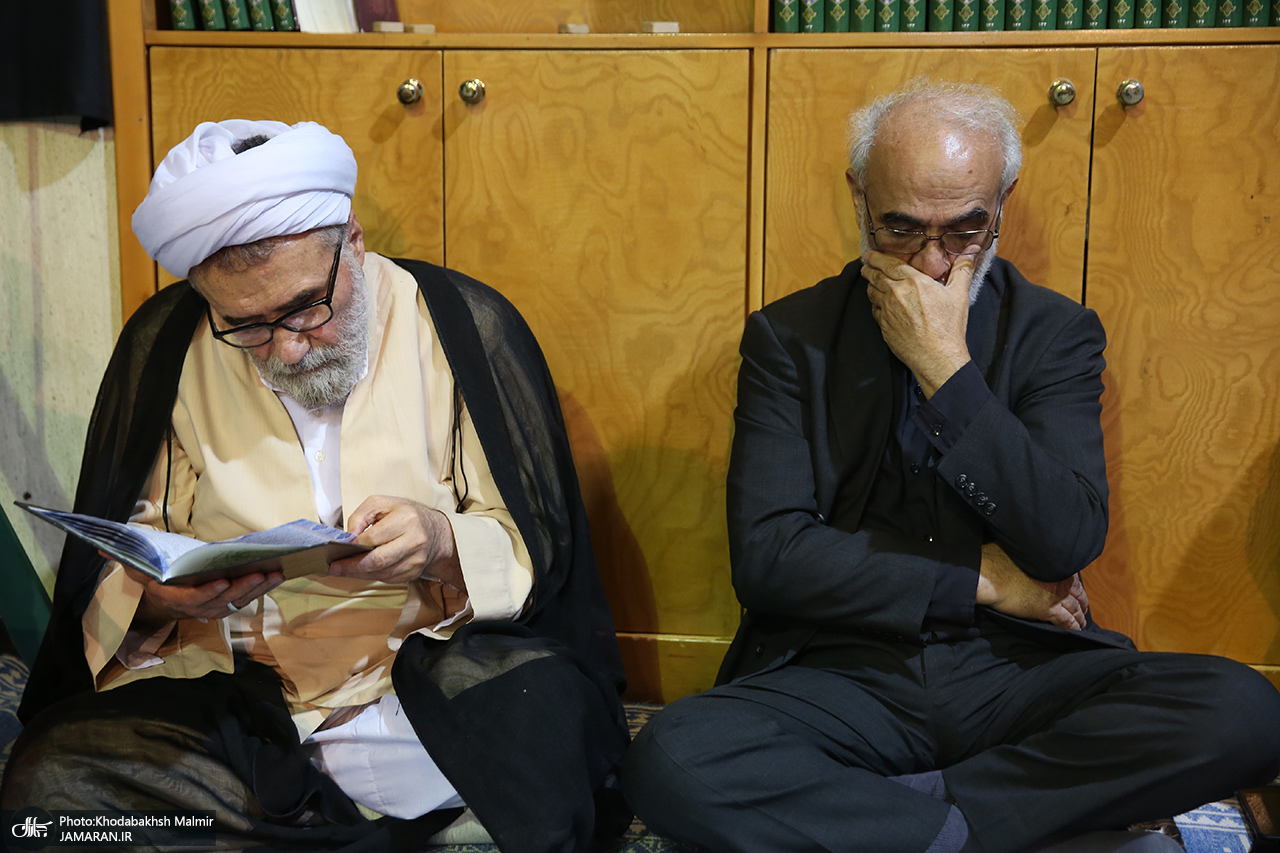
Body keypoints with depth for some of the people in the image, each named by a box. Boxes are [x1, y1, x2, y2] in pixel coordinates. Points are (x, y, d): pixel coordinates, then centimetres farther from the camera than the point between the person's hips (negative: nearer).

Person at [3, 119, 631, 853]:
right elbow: (113, 567, 8)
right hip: (230, 702, 2)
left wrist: (444, 544, -22)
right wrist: (155, 594, -16)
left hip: (443, 683, -1)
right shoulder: (163, 347, 4)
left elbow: (538, 549, 0)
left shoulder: (465, 327, -2)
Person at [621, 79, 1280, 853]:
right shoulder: (788, 338, 3)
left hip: (1019, 672, 2)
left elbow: (1069, 543, -8)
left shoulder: (1056, 333, 6)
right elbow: (767, 556, -7)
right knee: (670, 759, -30)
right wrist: (979, 583, -7)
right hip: (844, 676, -1)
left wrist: (946, 367, -13)